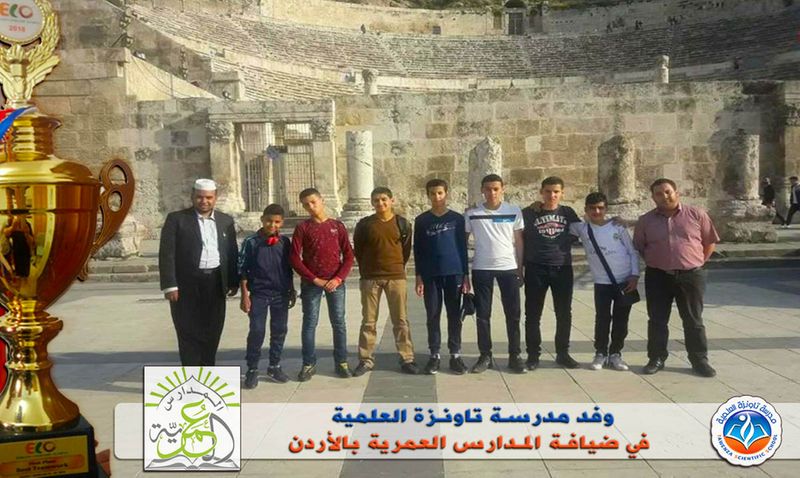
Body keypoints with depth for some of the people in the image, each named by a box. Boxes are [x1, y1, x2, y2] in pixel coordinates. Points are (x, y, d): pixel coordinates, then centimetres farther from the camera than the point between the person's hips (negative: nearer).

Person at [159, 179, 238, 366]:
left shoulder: (226, 221, 10)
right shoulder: (176, 219, -3)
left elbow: (232, 253, 13)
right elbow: (166, 254, -7)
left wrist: (233, 282, 9)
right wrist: (169, 285, -14)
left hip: (215, 283, 4)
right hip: (187, 285, -4)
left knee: (212, 332, 10)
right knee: (189, 333, 0)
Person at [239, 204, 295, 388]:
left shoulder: (285, 242, 4)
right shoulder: (251, 242, -6)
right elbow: (242, 270, -4)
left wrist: (292, 291, 12)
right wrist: (245, 295, -7)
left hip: (281, 294, 3)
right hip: (258, 294, -3)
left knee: (279, 330, 8)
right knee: (257, 331, -3)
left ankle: (274, 366, 21)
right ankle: (252, 369, 9)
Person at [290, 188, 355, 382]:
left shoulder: (337, 226, 6)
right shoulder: (302, 228, 2)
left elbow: (348, 255, 4)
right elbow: (295, 258, -4)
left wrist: (338, 278, -9)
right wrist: (314, 279, -10)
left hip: (336, 282, 1)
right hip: (311, 283, -1)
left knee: (339, 322, 4)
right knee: (310, 322, 2)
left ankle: (341, 362, 13)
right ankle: (309, 364, 10)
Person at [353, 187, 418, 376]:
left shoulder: (402, 223, 1)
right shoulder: (364, 224, -1)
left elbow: (406, 249, 10)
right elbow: (358, 250, 8)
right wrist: (367, 270, 11)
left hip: (396, 277, 0)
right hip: (370, 278, 0)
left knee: (400, 320, 4)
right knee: (368, 321, 6)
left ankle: (406, 359, 11)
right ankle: (365, 360, 13)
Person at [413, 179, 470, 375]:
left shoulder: (457, 218, 5)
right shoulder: (421, 220, 5)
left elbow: (463, 248, 5)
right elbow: (417, 250, 5)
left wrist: (466, 275, 1)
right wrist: (419, 276, -1)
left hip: (454, 273, 0)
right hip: (430, 275, 0)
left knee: (454, 315, 4)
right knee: (433, 316, 4)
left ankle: (455, 354, 11)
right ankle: (434, 355, 12)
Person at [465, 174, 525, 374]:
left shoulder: (514, 211, 2)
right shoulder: (471, 213, 1)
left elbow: (518, 242, 6)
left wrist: (520, 268, 3)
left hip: (509, 267, 0)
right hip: (481, 268, 0)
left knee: (513, 314, 4)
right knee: (483, 314, 5)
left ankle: (515, 355, 14)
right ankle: (485, 356, 15)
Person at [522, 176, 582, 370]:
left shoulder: (568, 212, 7)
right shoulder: (529, 213, 0)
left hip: (563, 268, 2)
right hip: (536, 269, -2)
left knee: (564, 314, 8)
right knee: (533, 314, 3)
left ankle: (563, 353, 21)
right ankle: (533, 354, 13)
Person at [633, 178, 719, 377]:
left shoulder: (696, 215, -1)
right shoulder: (646, 221, 3)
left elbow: (709, 241, 7)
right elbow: (639, 248, 12)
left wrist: (696, 262, 4)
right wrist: (655, 263, 6)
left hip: (691, 276, -1)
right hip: (658, 277, 1)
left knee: (693, 320, 7)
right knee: (657, 320, 7)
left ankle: (699, 360, 18)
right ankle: (656, 358, 18)